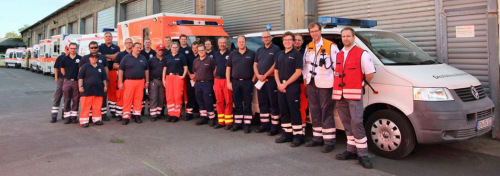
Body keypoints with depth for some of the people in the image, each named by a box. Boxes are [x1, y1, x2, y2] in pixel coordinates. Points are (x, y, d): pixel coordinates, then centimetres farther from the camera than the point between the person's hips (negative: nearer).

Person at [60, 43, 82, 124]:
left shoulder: (80, 58, 0)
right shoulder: (65, 59, 5)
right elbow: (62, 69, 15)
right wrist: (67, 76, 11)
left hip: (76, 81, -1)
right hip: (67, 81, 1)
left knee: (76, 100, 4)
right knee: (67, 100, 3)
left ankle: (74, 116, 12)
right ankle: (67, 116, 10)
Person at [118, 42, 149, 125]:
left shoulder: (143, 58, 13)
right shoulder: (126, 58, 2)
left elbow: (146, 70, 17)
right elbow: (121, 70, 0)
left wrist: (147, 81, 11)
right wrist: (120, 82, -7)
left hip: (140, 81, 3)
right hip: (129, 81, -3)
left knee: (139, 99, 3)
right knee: (127, 99, -5)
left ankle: (136, 115, 12)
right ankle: (126, 117, -1)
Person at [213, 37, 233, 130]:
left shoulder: (230, 54, -3)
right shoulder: (216, 54, 14)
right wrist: (214, 81, 14)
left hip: (227, 80, -5)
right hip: (217, 80, 5)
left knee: (228, 101, -3)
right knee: (219, 101, 8)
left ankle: (229, 122, 3)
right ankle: (221, 121, 16)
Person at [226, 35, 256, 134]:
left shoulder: (251, 54, 2)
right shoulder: (232, 54, 10)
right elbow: (228, 68, 10)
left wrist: (253, 80, -6)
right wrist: (228, 82, 3)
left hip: (247, 82, -3)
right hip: (235, 82, 3)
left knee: (247, 104, 1)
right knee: (237, 104, 8)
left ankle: (247, 124, 6)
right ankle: (237, 123, 17)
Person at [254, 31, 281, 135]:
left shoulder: (276, 49, -2)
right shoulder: (259, 50, 17)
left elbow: (275, 65, -11)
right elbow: (255, 64, 15)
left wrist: (265, 75, -11)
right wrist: (258, 75, -2)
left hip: (271, 79, -6)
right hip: (260, 80, 7)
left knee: (273, 104, -4)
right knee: (262, 103, 10)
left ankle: (274, 127, 0)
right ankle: (264, 125, 19)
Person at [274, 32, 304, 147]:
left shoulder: (296, 54, -3)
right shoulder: (280, 54, 16)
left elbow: (298, 72, -11)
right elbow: (276, 71, 16)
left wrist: (285, 84, -13)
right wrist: (279, 84, -1)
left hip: (292, 86, -6)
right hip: (281, 86, 6)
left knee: (294, 112, -6)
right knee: (283, 111, 10)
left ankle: (298, 135, -1)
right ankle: (287, 133, 19)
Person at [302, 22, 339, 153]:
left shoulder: (330, 46, -6)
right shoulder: (309, 47, 14)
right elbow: (305, 63, 22)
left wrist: (335, 79, -9)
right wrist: (305, 77, 13)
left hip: (325, 84, -7)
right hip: (311, 84, 7)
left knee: (327, 113, -5)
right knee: (314, 112, 12)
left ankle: (329, 141, -1)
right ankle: (317, 138, 21)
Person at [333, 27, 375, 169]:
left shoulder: (361, 54, -2)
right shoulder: (339, 55, 18)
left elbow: (370, 73, -4)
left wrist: (362, 84, 6)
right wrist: (337, 87, 13)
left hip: (354, 94, -6)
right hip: (340, 94, 6)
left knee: (356, 123, -12)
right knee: (347, 124, 11)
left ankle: (362, 154, -6)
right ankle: (351, 150, 19)